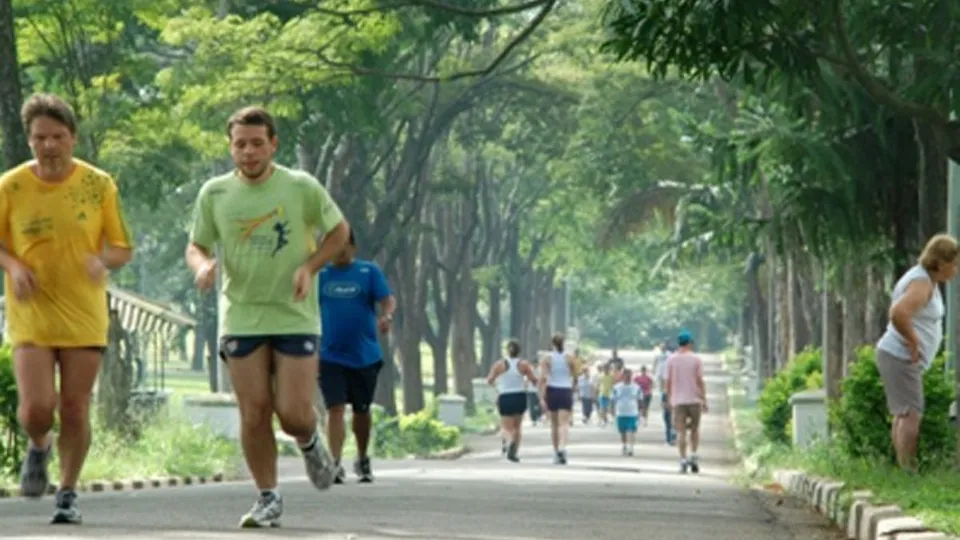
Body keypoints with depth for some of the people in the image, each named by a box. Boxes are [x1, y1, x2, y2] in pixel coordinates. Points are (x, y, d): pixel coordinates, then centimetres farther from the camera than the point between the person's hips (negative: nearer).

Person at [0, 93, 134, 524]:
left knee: (75, 412, 1)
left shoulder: (99, 185, -1)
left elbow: (123, 249, 5)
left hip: (85, 315, 1)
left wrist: (103, 260, -17)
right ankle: (38, 448, 23)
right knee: (36, 409, -12)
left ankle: (68, 494, 19)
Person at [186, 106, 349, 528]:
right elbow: (196, 245, 10)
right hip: (241, 317, 2)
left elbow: (339, 231, 7)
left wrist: (309, 267, -8)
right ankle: (268, 499, 13)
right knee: (253, 414, -1)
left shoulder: (302, 188, -4)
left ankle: (310, 443, 30)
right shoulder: (215, 193, 1)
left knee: (294, 413, -7)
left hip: (295, 317, -2)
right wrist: (202, 265, -14)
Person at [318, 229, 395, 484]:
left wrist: (386, 316, -29)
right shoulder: (320, 275, 6)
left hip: (365, 355, 0)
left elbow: (388, 299, -8)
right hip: (330, 356, 0)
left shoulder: (369, 271, 2)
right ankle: (336, 464, -18)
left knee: (361, 410, 13)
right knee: (335, 408, -14)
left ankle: (362, 461, 32)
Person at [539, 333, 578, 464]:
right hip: (566, 392, -1)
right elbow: (575, 378, 6)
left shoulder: (547, 359, -3)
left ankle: (556, 452, 22)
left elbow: (543, 378, -12)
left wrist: (542, 398, -12)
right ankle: (562, 447, -34)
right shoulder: (569, 358, 0)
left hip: (551, 391, 1)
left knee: (554, 424, 14)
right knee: (564, 423, -10)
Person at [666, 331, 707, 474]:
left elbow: (668, 382, 2)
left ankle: (683, 459, -10)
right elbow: (700, 381, -4)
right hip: (694, 399, -1)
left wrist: (669, 399, 12)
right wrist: (704, 400, 0)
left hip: (678, 400, 1)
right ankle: (693, 455, 1)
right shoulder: (696, 359, -1)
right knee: (695, 429, 15)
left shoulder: (671, 360, 3)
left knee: (681, 431, -1)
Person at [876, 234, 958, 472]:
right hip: (901, 358, -11)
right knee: (912, 414, -12)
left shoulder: (927, 280, 14)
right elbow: (898, 313, -37)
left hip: (899, 357, 11)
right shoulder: (921, 284, -20)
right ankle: (908, 470, -14)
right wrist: (913, 342, -24)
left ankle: (901, 469, 16)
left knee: (903, 415, 12)